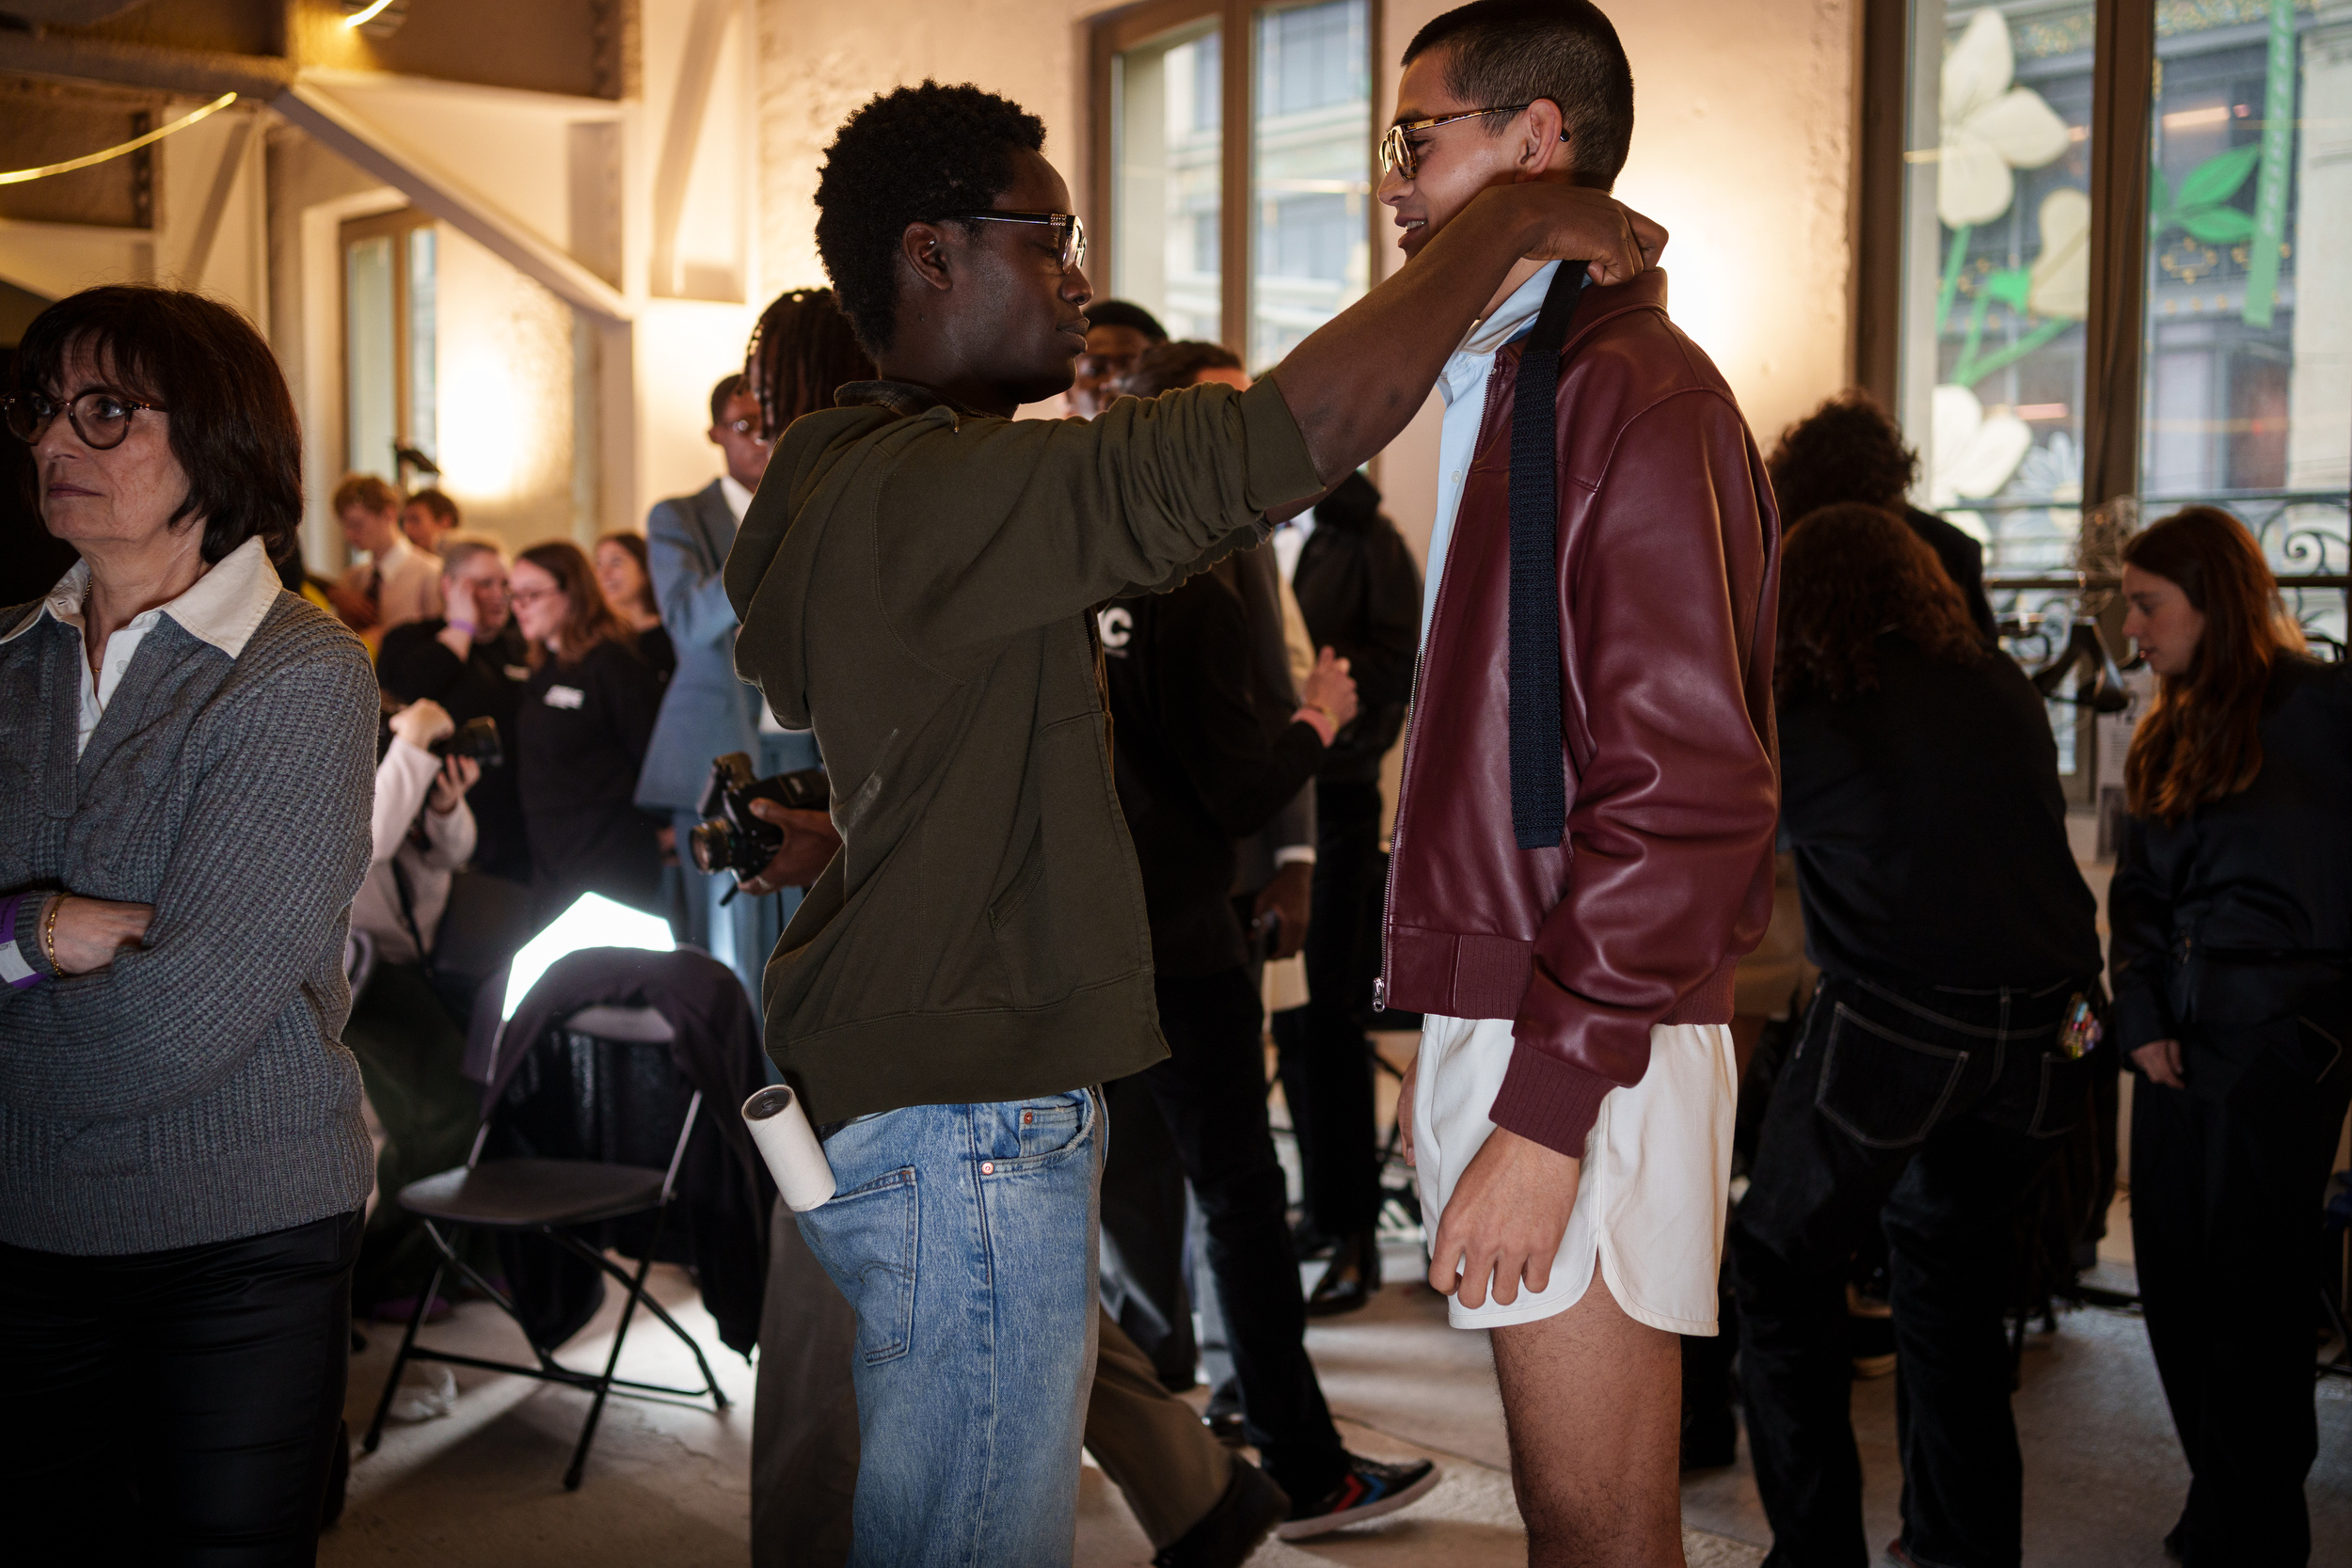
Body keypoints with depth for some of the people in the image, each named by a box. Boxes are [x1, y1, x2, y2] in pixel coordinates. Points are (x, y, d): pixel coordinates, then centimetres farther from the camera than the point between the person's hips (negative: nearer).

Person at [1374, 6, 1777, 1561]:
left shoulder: (1635, 393, -13)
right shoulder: (1506, 384, 19)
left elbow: (1685, 792, -20)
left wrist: (1544, 1112, -21)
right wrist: (1455, 1041, 17)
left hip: (1586, 1049, -10)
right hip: (1508, 1009, 10)